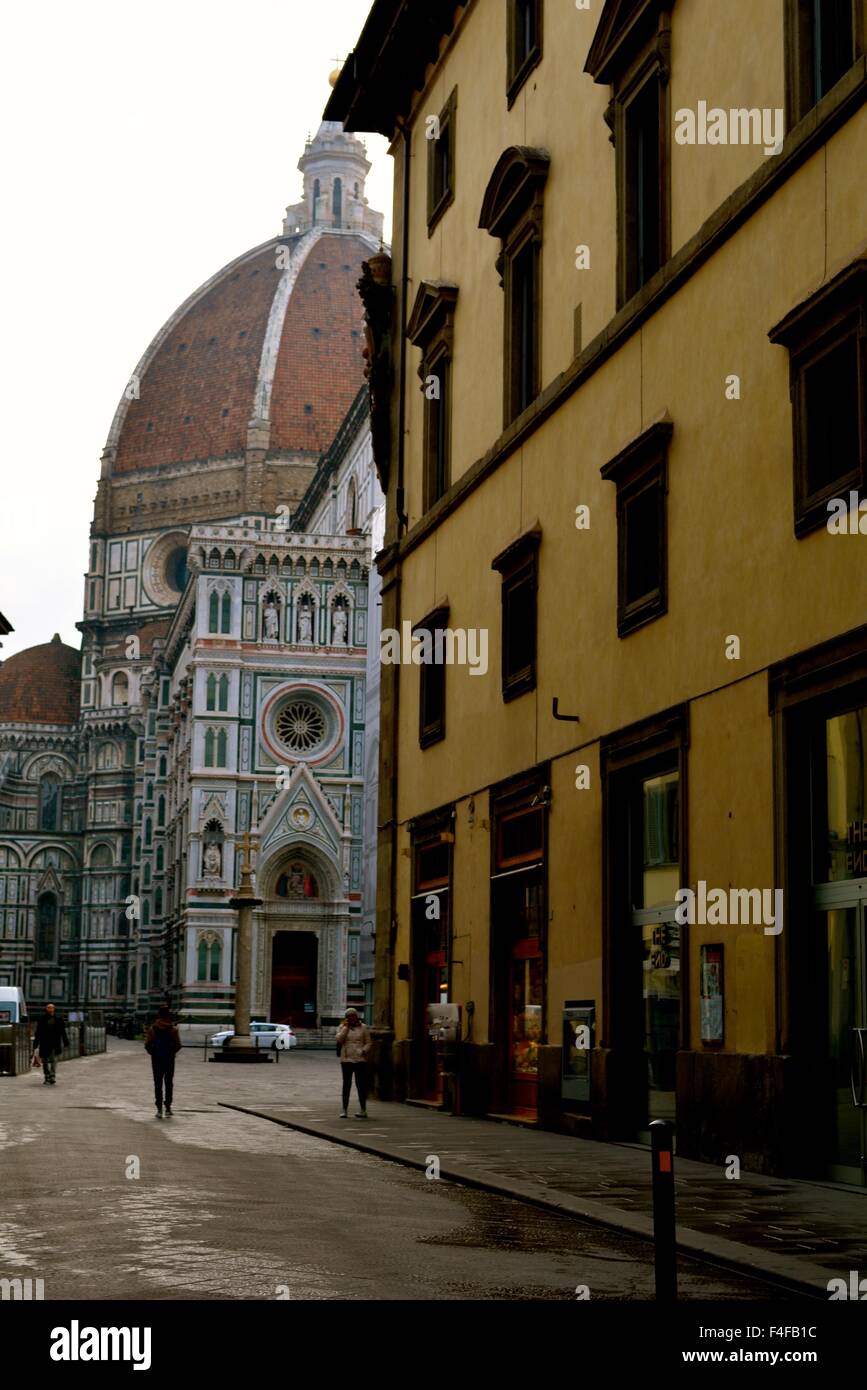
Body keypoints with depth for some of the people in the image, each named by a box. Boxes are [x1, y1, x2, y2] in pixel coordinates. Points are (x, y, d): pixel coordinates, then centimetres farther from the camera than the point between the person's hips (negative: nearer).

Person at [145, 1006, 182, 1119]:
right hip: (169, 1059, 0)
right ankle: (168, 1108, 8)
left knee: (158, 1084, 5)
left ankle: (159, 1109, -1)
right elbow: (178, 1045, -7)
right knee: (169, 1084, 10)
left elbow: (147, 1045, -8)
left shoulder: (152, 1029, -5)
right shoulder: (173, 1029, -4)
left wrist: (152, 1052, 9)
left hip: (156, 1059, 0)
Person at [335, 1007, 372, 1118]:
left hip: (360, 1060, 0)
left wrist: (364, 1051, -10)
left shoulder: (362, 1028, 6)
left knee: (361, 1084, -1)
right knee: (347, 1084, 5)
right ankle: (344, 1109, 12)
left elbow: (368, 1043, 8)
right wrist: (345, 1027, -10)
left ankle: (363, 1109, 7)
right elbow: (338, 1039, -9)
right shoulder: (342, 1027, 6)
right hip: (346, 1060, 0)